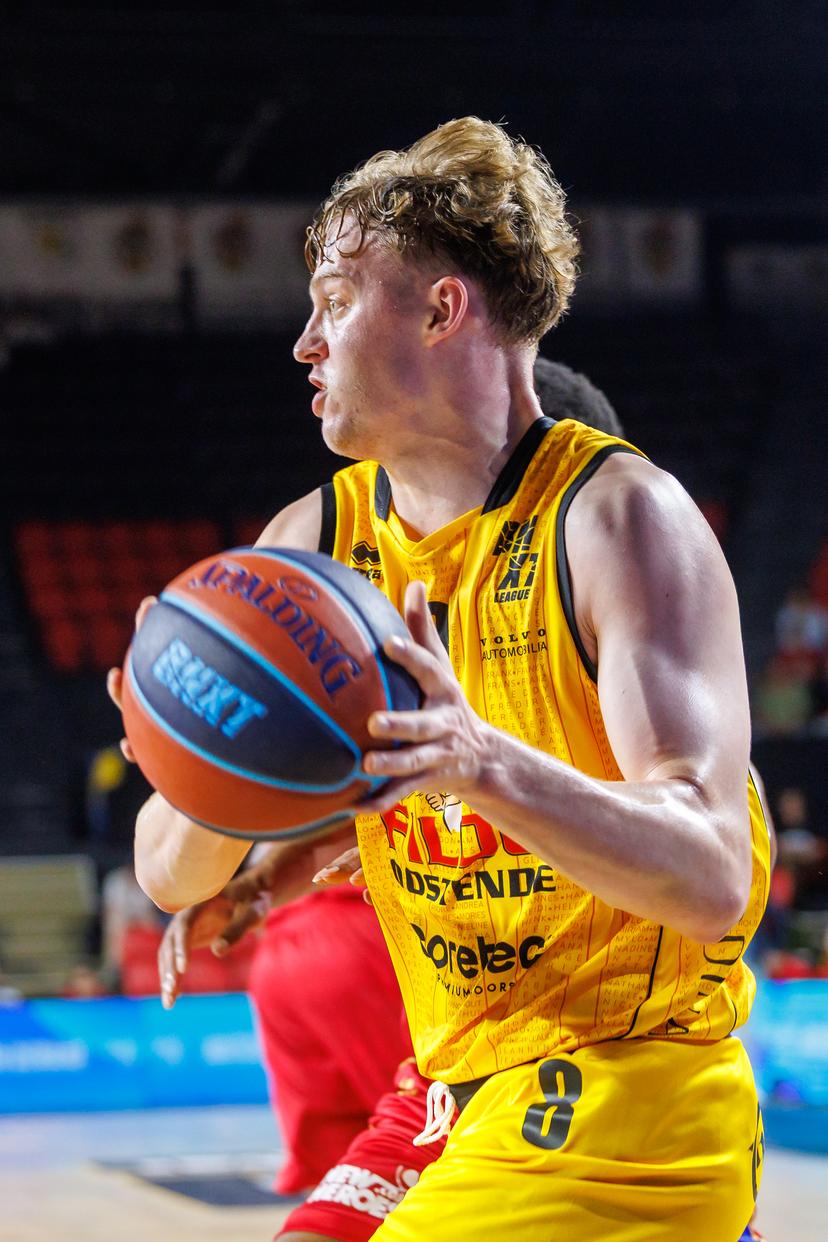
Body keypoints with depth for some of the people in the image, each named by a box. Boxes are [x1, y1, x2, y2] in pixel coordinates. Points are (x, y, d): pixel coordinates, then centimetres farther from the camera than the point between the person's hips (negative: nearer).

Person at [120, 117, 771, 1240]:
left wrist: (483, 762, -39)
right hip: (486, 1107, 7)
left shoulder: (620, 517, -14)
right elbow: (170, 875, -1)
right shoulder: (316, 542, 3)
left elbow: (713, 880, -24)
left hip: (628, 1113, -7)